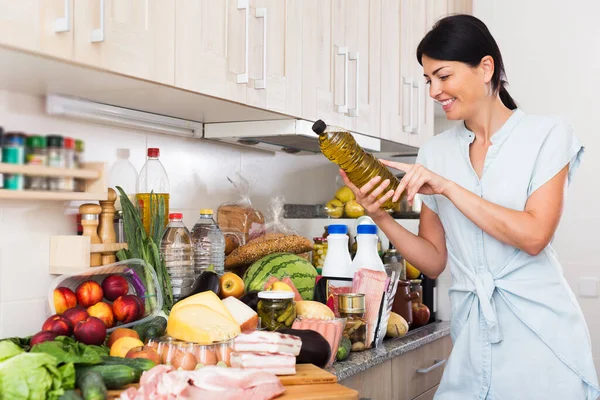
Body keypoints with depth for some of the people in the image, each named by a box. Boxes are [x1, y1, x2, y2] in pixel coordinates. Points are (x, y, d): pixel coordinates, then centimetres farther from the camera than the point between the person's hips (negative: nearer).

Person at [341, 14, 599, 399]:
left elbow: (533, 236, -16)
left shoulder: (547, 135, -4)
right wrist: (381, 217, -9)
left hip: (539, 334, -3)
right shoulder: (435, 153, 6)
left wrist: (447, 187, -17)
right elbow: (435, 261, 7)